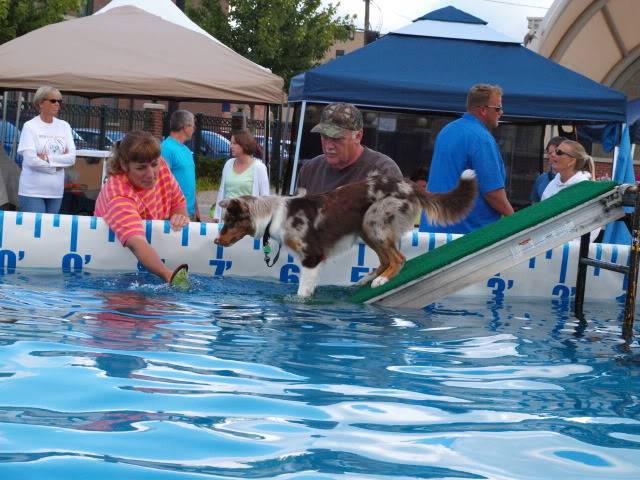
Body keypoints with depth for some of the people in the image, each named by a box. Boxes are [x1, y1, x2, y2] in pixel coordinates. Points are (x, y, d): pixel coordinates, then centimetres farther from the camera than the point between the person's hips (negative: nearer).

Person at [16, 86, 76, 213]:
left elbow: (72, 158, -1)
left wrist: (47, 158, -12)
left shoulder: (64, 126, 8)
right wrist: (60, 161, -5)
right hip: (32, 192, -4)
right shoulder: (30, 126, -5)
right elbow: (31, 160, -14)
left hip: (56, 192, 4)